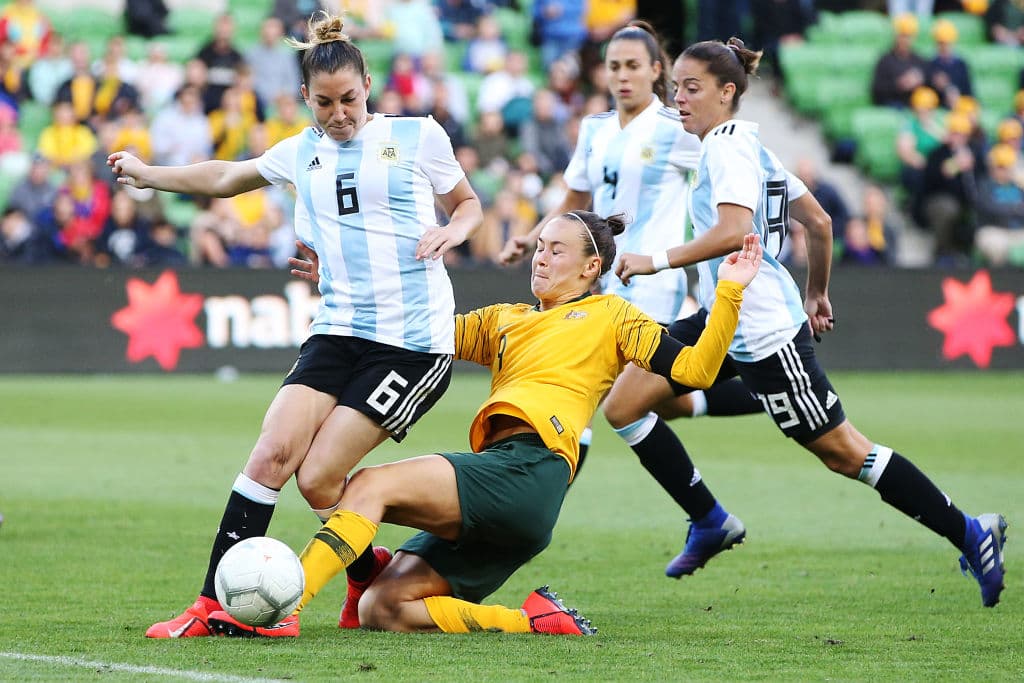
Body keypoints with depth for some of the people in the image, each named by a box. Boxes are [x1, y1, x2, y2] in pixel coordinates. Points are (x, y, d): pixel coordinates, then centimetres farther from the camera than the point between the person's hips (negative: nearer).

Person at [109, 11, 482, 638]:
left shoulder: (417, 137, 2)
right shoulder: (303, 152, 14)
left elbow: (468, 202, 15)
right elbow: (226, 178, 31)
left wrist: (454, 230, -6)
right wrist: (149, 175, 31)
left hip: (414, 342, -4)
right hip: (338, 329, 4)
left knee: (319, 477, -13)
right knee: (273, 452, -12)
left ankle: (375, 585, 10)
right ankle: (212, 605, -8)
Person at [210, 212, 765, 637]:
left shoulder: (610, 315, 15)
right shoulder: (505, 320, 32)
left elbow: (694, 369, 7)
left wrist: (729, 293, -2)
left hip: (529, 467, -8)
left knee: (371, 486, -23)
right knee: (381, 610, -6)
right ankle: (534, 622, -8)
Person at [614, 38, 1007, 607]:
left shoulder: (727, 145, -14)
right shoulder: (747, 144, 15)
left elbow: (734, 231, -29)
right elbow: (820, 225, 21)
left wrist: (658, 261, -26)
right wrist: (818, 294, 32)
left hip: (762, 330, -10)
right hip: (725, 321, 10)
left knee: (841, 451, -4)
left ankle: (969, 533, 5)